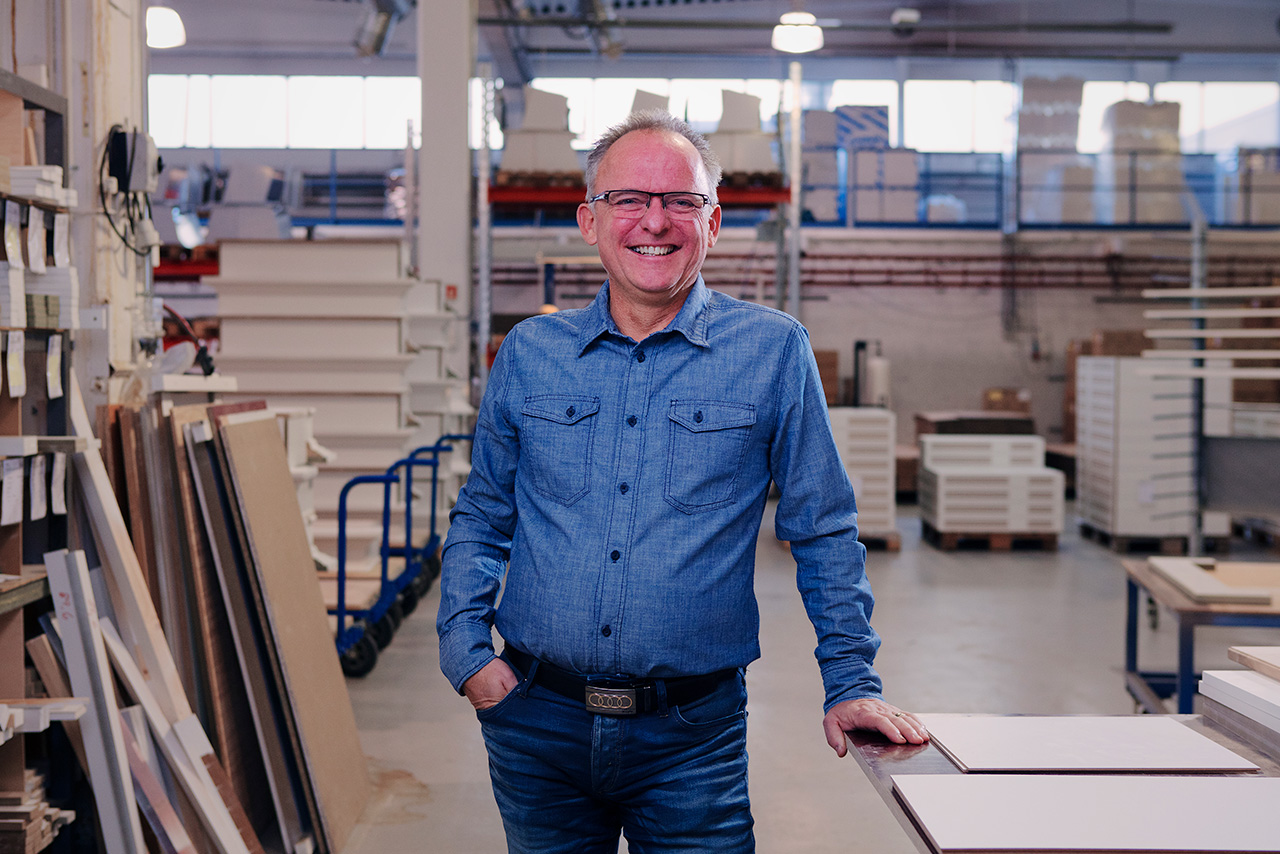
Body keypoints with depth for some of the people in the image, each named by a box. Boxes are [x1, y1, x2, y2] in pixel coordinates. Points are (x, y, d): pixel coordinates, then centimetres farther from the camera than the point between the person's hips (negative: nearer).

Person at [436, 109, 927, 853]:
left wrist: (852, 681, 0)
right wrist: (466, 649, 2)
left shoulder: (774, 352, -2)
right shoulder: (530, 353, 5)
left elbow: (824, 531, 3)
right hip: (538, 723, 3)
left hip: (692, 736, -2)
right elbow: (482, 517, 14)